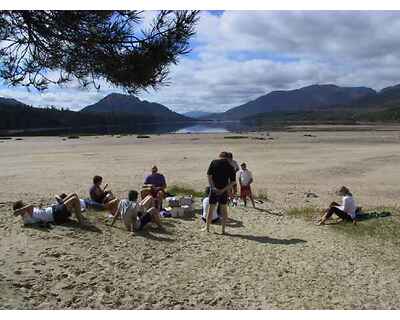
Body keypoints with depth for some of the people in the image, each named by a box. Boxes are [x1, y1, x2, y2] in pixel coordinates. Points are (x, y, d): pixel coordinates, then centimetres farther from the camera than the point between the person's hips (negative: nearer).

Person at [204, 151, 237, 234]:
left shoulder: (214, 162, -2)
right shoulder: (230, 167, 1)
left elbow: (209, 175, -11)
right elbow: (233, 182, -5)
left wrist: (213, 187, -13)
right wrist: (224, 189, -10)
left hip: (214, 189, -1)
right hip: (224, 191, 1)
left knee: (211, 208, 11)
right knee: (224, 208, 14)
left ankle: (207, 227, 19)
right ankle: (223, 229, 15)